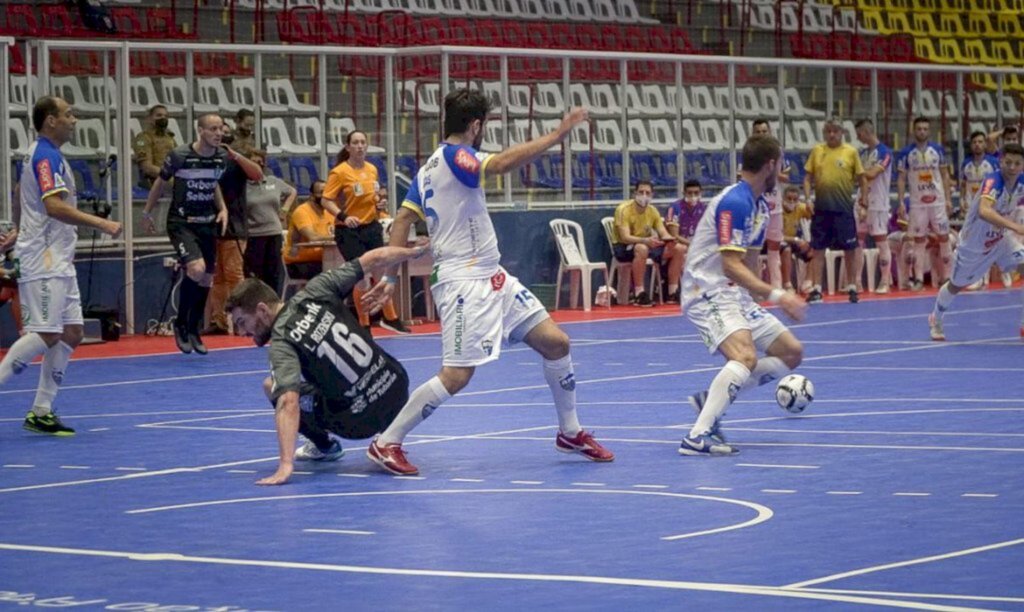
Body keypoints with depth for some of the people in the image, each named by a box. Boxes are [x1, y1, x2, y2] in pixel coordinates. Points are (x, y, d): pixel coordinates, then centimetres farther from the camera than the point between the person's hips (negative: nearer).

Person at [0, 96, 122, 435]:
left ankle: (41, 411, 9)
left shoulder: (44, 153, 17)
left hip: (58, 262, 10)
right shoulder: (46, 155, -15)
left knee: (71, 333, 7)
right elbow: (55, 206, -26)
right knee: (45, 335, -13)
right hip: (43, 263, -10)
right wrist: (102, 224, -25)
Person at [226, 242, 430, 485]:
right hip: (397, 386, 6)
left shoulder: (281, 342, -17)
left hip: (360, 421, -6)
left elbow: (289, 403, -30)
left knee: (272, 386, 8)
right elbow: (373, 259, 3)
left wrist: (286, 464, -38)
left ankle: (325, 445, 18)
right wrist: (416, 251, 20)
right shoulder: (315, 291, -2)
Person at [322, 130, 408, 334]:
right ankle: (363, 324, 11)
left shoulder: (372, 169, 7)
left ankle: (390, 317, 24)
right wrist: (343, 216, -29)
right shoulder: (339, 172, -12)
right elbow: (326, 200, -15)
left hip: (371, 227, 5)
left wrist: (379, 202, 1)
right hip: (349, 231, -5)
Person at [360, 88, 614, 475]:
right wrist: (558, 135, -30)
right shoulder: (454, 156, -13)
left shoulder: (430, 167, 14)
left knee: (556, 343, 7)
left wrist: (390, 277, 8)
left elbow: (403, 219, 11)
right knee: (457, 375, -12)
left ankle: (570, 433, 20)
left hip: (493, 279, 10)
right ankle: (387, 443, -1)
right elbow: (502, 164, -32)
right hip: (464, 283, -10)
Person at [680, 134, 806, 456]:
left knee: (791, 353, 9)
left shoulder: (760, 205, 13)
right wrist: (776, 296, -30)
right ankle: (697, 438, -34)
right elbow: (732, 265, -26)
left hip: (735, 294, 10)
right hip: (708, 293, -10)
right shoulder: (734, 202, -19)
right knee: (745, 356, -31)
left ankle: (709, 400, 10)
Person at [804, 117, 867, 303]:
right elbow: (808, 177, 10)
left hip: (844, 208, -2)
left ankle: (852, 288, 15)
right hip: (821, 208, 2)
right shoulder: (817, 151, 7)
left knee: (850, 249, 4)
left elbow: (862, 179, 5)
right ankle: (816, 289, 8)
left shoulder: (851, 152, 2)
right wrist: (808, 199, -2)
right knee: (817, 249, 3)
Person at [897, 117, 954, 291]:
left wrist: (949, 199, 0)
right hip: (917, 203, -1)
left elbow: (945, 175, 6)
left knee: (944, 237, 1)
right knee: (918, 240, 0)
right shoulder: (907, 153, 0)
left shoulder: (938, 150, 3)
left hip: (938, 201, 1)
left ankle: (946, 276, 7)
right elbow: (901, 179, 2)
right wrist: (901, 202, -6)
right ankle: (918, 278, 2)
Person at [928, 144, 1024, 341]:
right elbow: (984, 211, -55)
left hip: (1001, 238, 5)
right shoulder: (992, 182, -36)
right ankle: (935, 320, 45)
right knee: (956, 285, 15)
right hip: (975, 242, -5)